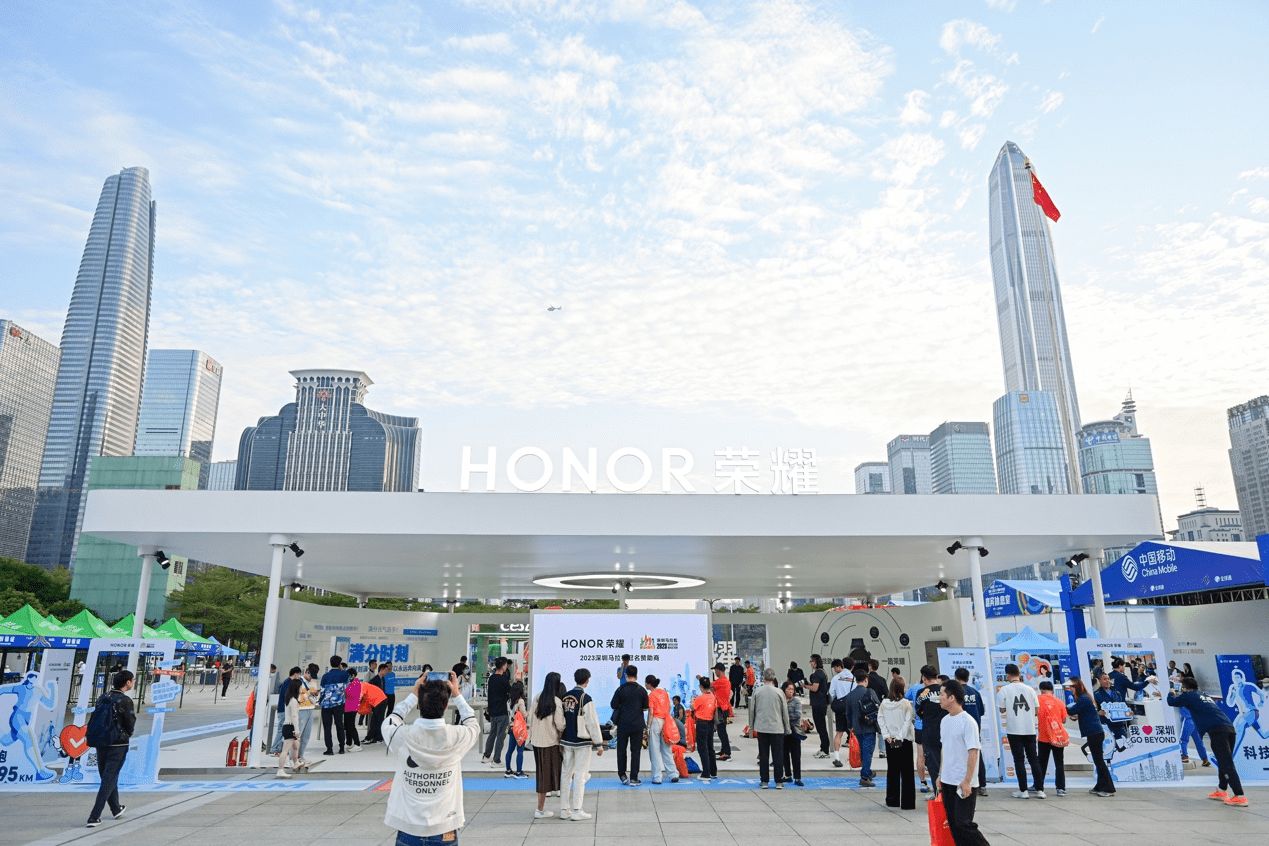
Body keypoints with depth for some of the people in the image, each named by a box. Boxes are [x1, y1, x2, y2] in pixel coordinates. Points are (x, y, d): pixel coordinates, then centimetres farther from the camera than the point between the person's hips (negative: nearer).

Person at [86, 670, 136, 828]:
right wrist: (127, 735, 11)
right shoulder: (125, 701, -15)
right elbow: (130, 726, -10)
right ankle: (94, 817, -5)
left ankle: (116, 809, 36)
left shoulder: (103, 698, 4)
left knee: (108, 778, 19)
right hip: (118, 745, -7)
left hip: (101, 744, 7)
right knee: (108, 781, 0)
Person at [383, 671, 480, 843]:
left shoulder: (403, 736, -14)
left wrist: (414, 694, 13)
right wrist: (456, 694, 15)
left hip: (408, 830, 1)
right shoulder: (456, 737, -14)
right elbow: (473, 725, 11)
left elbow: (389, 722, 12)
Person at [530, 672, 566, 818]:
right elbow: (560, 725, -15)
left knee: (542, 773, 17)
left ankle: (542, 806, 25)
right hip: (551, 742, -5)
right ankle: (540, 810, 11)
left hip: (536, 741, 5)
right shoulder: (556, 701, -16)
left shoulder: (538, 698, 0)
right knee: (547, 774, 6)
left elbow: (531, 720, 7)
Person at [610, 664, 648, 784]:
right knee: (635, 751, 6)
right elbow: (646, 707, 3)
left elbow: (613, 705, -5)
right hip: (638, 724, 1)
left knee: (621, 749, 14)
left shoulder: (621, 689, -8)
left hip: (623, 724, -1)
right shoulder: (641, 690, -5)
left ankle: (622, 775, 17)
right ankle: (633, 778, 6)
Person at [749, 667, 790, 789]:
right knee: (778, 756, 7)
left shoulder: (757, 692, -3)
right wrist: (787, 728, 11)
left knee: (763, 756, 8)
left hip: (761, 728, 1)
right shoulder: (779, 692, -6)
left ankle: (764, 781, 11)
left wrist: (751, 726, 16)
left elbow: (752, 710, 3)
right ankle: (779, 782, 9)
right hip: (777, 728, -1)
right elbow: (785, 711, 0)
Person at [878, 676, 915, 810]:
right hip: (904, 741, -3)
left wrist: (887, 736, -3)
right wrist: (900, 737, -10)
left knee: (892, 770, 13)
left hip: (890, 741, 3)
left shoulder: (884, 703, -3)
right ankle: (907, 802, 4)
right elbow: (908, 721, -14)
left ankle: (892, 800, 19)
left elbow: (880, 720, -3)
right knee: (906, 772, 4)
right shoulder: (906, 704, -12)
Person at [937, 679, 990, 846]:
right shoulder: (944, 721, 9)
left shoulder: (968, 722, -14)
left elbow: (973, 752, -17)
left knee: (963, 823, -8)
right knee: (953, 824, 10)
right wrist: (940, 775, 17)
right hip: (947, 782, 8)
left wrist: (967, 781, -20)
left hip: (963, 783, -8)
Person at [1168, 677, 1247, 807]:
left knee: (1227, 764, -10)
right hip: (1230, 728, 9)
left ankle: (1240, 797, -15)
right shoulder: (1205, 697, 28)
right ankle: (1221, 791, 24)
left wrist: (1171, 694, 36)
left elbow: (1171, 702, 15)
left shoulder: (1189, 696, 7)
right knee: (1225, 762, 17)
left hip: (1217, 730, -9)